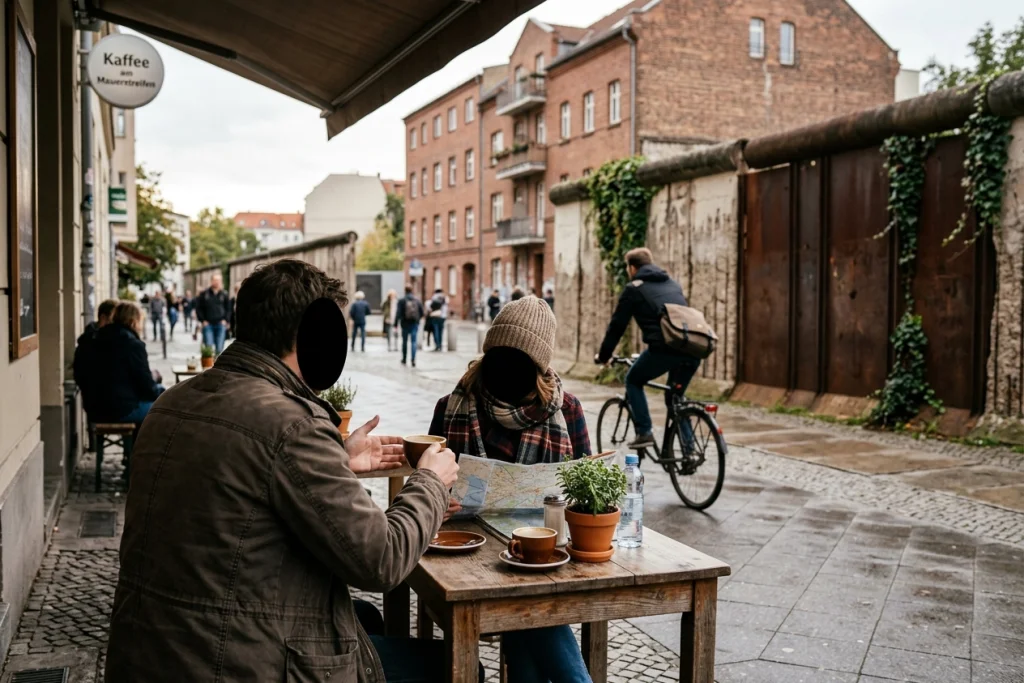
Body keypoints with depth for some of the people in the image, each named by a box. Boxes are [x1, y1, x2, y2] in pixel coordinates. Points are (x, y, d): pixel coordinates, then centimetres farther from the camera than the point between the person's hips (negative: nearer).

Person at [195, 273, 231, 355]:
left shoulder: (224, 294, 6)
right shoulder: (204, 294, 4)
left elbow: (228, 309, 11)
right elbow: (198, 308, 7)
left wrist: (225, 320, -1)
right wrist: (202, 320, -1)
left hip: (220, 324, 1)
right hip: (208, 324, -1)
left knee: (219, 348, 1)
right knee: (208, 346, -5)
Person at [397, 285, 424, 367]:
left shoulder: (401, 301, -7)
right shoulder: (418, 300, 0)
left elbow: (399, 314, -10)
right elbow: (422, 313, 2)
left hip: (405, 324, -1)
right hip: (415, 323, 1)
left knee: (404, 341, 13)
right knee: (414, 341, 0)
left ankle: (404, 359, 24)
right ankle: (413, 360, -12)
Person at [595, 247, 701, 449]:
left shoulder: (634, 289, 9)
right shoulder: (673, 284, 27)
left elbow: (617, 325, 11)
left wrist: (603, 356, 23)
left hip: (664, 348, -6)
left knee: (633, 381, 19)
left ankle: (644, 432, 8)